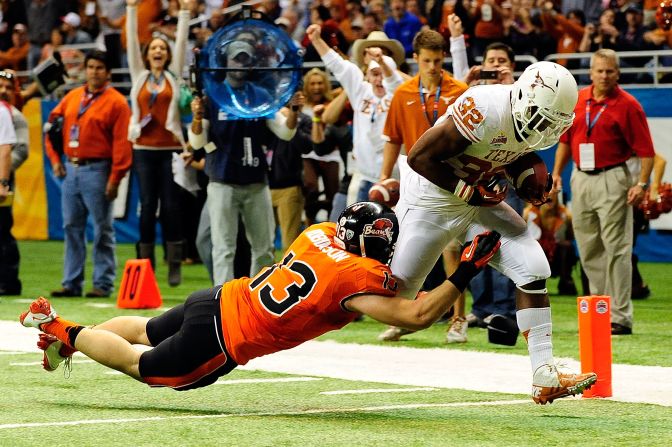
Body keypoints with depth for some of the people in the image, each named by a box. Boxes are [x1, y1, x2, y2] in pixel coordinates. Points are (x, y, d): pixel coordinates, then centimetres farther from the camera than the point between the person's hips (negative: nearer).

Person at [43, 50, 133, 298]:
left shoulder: (116, 102, -5)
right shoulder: (72, 97, 13)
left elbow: (122, 143, -11)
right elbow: (52, 124, 19)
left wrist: (115, 178, -16)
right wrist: (55, 159, 9)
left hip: (97, 170, -6)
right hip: (70, 169, 6)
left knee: (102, 229, -2)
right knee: (71, 227, 8)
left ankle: (103, 284, 2)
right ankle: (71, 282, 13)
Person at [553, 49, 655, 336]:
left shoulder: (627, 105, -7)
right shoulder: (576, 100, 9)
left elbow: (645, 150, -10)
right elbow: (566, 139, 19)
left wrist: (642, 184, -18)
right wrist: (557, 172, 12)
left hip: (612, 180, -6)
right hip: (580, 180, 6)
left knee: (616, 248, -7)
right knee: (588, 249, 11)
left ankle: (621, 317, -7)